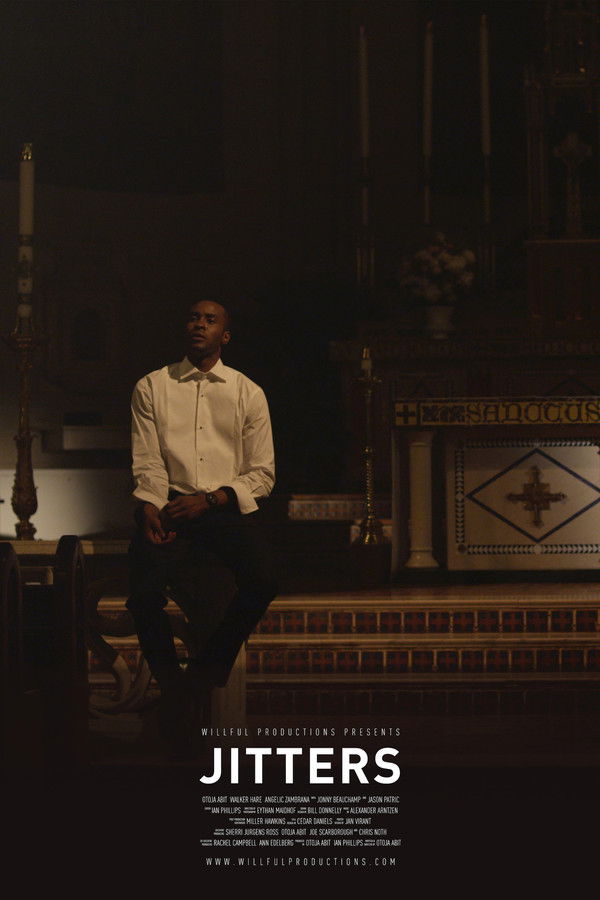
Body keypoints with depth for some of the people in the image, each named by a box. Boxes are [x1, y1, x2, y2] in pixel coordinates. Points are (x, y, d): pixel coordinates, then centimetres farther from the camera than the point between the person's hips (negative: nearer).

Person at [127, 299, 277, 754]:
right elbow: (147, 461, 5)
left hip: (227, 507, 1)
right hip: (169, 506, 0)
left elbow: (263, 473, 7)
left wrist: (208, 500, -8)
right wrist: (151, 508, -15)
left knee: (263, 582, -29)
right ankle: (171, 682, -5)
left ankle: (204, 672, -8)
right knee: (144, 592, -29)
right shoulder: (152, 387, 12)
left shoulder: (249, 393, 11)